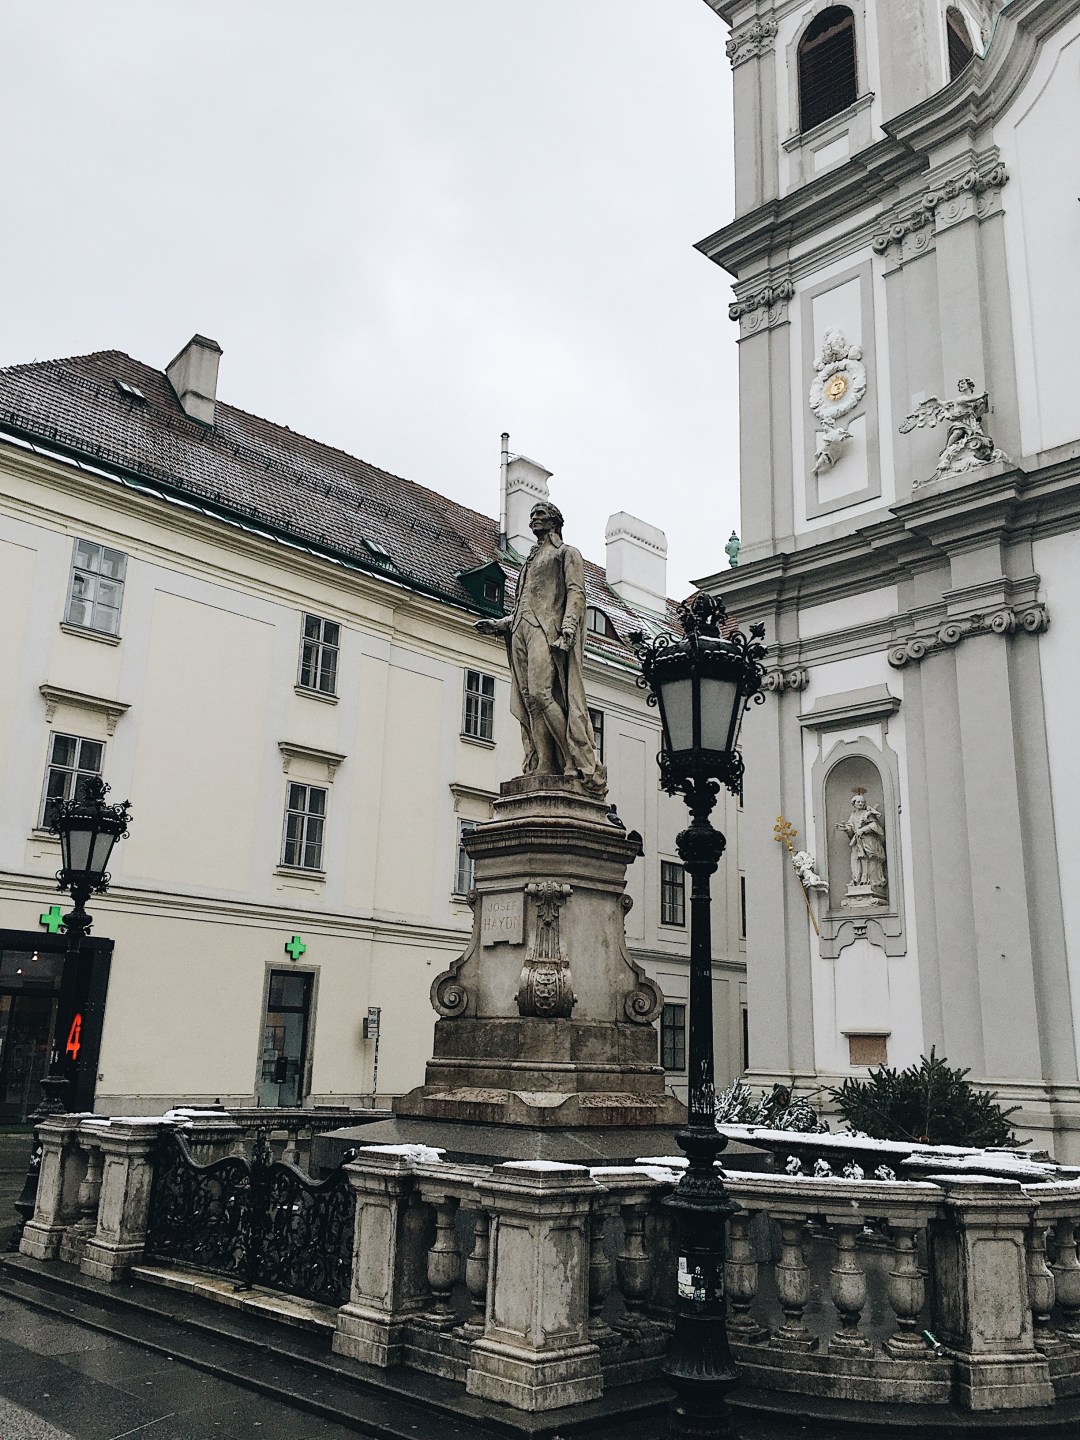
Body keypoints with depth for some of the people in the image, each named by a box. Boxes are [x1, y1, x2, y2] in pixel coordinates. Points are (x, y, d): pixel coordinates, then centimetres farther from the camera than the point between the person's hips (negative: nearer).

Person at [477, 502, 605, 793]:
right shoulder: (529, 563, 33)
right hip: (521, 631, 7)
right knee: (529, 702, -6)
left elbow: (576, 593, -2)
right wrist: (498, 625, 16)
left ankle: (581, 764, -22)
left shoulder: (567, 553, 13)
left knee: (540, 693, -23)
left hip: (547, 629, -7)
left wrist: (568, 625, -18)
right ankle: (542, 769, -11)